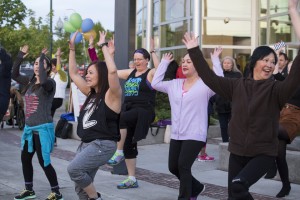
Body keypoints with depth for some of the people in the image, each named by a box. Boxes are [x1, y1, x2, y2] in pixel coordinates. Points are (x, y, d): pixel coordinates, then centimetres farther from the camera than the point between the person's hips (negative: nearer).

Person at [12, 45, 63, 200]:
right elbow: (14, 75, 16)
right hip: (29, 127, 8)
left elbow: (43, 81, -33)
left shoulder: (49, 83, -11)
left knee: (44, 161, -5)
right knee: (25, 158, 14)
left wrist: (42, 59, -24)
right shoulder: (30, 82, 10)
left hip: (43, 128, -8)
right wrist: (20, 57, 4)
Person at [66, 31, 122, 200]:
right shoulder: (91, 93, 12)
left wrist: (104, 46, -19)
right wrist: (72, 48, 12)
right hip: (86, 143, 8)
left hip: (103, 144, -8)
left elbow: (112, 71, -28)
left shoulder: (111, 95, -10)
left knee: (74, 169, -24)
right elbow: (73, 73, 17)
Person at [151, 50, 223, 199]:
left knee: (183, 166, -13)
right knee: (173, 167, 11)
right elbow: (155, 83, 14)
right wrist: (164, 62, 14)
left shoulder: (205, 84, -6)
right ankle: (196, 187, 35)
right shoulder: (175, 84, 13)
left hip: (195, 136, -7)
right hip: (176, 135, 7)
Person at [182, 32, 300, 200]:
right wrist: (195, 51, -2)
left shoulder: (276, 89, -6)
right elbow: (209, 77, 3)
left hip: (264, 152, -4)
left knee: (238, 185, -26)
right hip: (237, 151, 4)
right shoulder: (237, 85, 3)